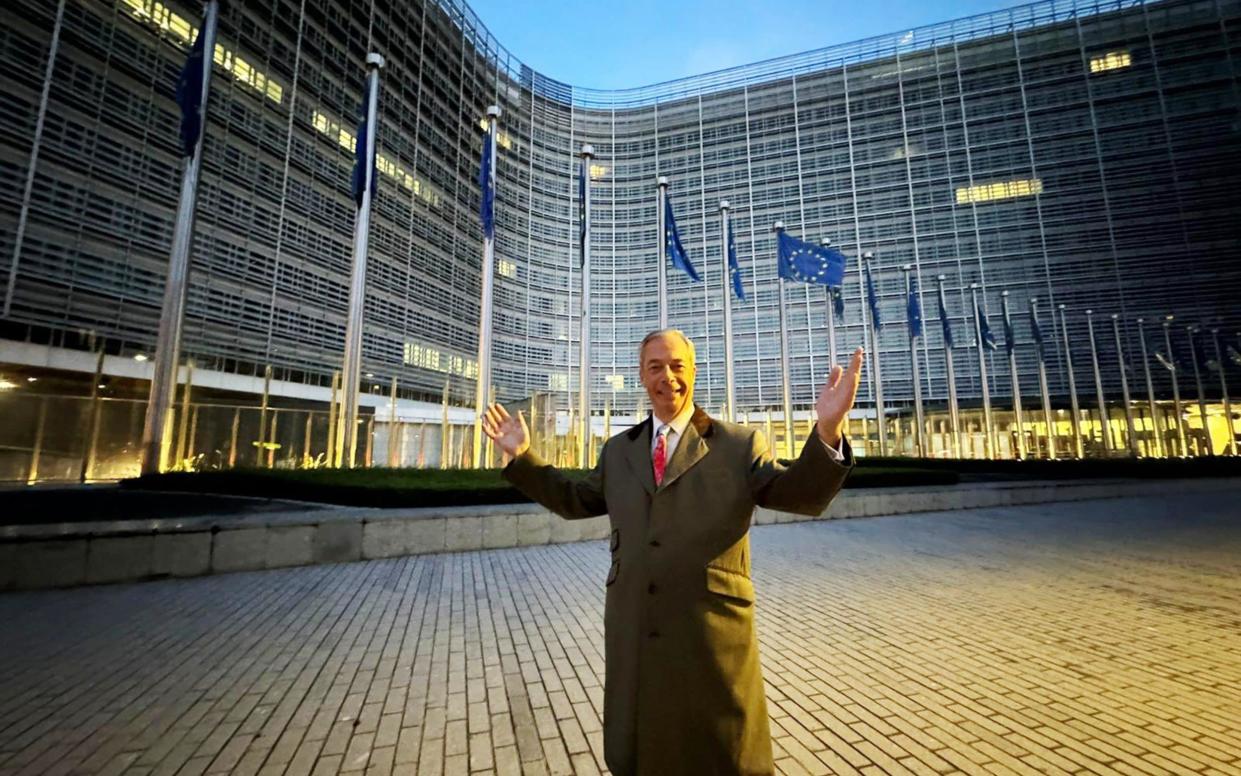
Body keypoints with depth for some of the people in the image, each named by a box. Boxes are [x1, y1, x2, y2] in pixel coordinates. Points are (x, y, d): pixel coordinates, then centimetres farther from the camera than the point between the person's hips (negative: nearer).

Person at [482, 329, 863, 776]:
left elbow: (800, 496, -9)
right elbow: (575, 500, 17)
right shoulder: (618, 451, 8)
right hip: (633, 631, 4)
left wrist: (827, 432, -27)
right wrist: (521, 456, 10)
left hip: (712, 632, -3)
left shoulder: (740, 444, -4)